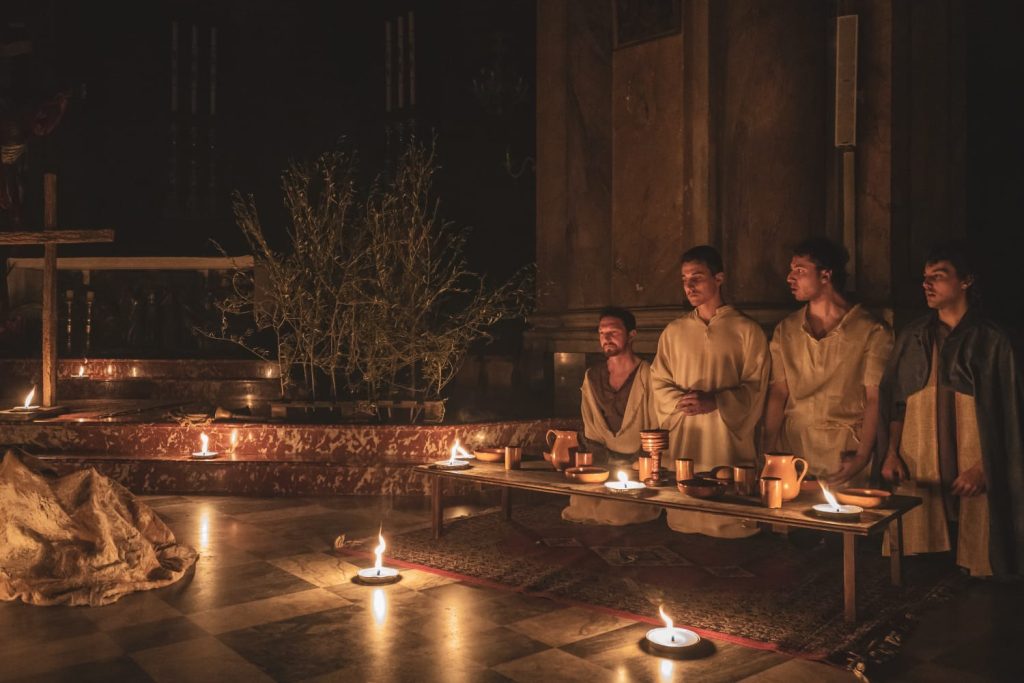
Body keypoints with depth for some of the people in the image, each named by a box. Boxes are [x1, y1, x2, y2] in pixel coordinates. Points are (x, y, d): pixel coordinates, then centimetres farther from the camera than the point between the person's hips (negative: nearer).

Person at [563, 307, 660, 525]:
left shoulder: (647, 376, -5)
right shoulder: (592, 377, 10)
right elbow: (590, 432, 12)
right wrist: (601, 461, -3)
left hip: (639, 461, -4)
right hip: (604, 461, 4)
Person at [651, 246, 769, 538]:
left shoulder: (747, 330, 1)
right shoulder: (674, 332, 11)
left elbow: (754, 388, -3)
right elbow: (659, 382, 11)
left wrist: (714, 402, -16)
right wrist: (679, 402, -9)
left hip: (729, 439, -3)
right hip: (684, 439, 3)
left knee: (731, 522, -2)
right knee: (683, 519, 6)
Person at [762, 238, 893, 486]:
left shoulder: (872, 332, -4)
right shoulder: (785, 330, 8)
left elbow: (875, 399, -7)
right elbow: (778, 393, 5)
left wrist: (862, 456, -16)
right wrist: (768, 451, -4)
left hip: (844, 454, -3)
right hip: (792, 447, 3)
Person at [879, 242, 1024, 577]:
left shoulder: (992, 341, 0)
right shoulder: (912, 337, 11)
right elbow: (894, 402, 14)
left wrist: (983, 468, -8)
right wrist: (891, 453, 4)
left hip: (970, 478, -2)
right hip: (915, 474, 3)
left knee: (972, 565, 1)